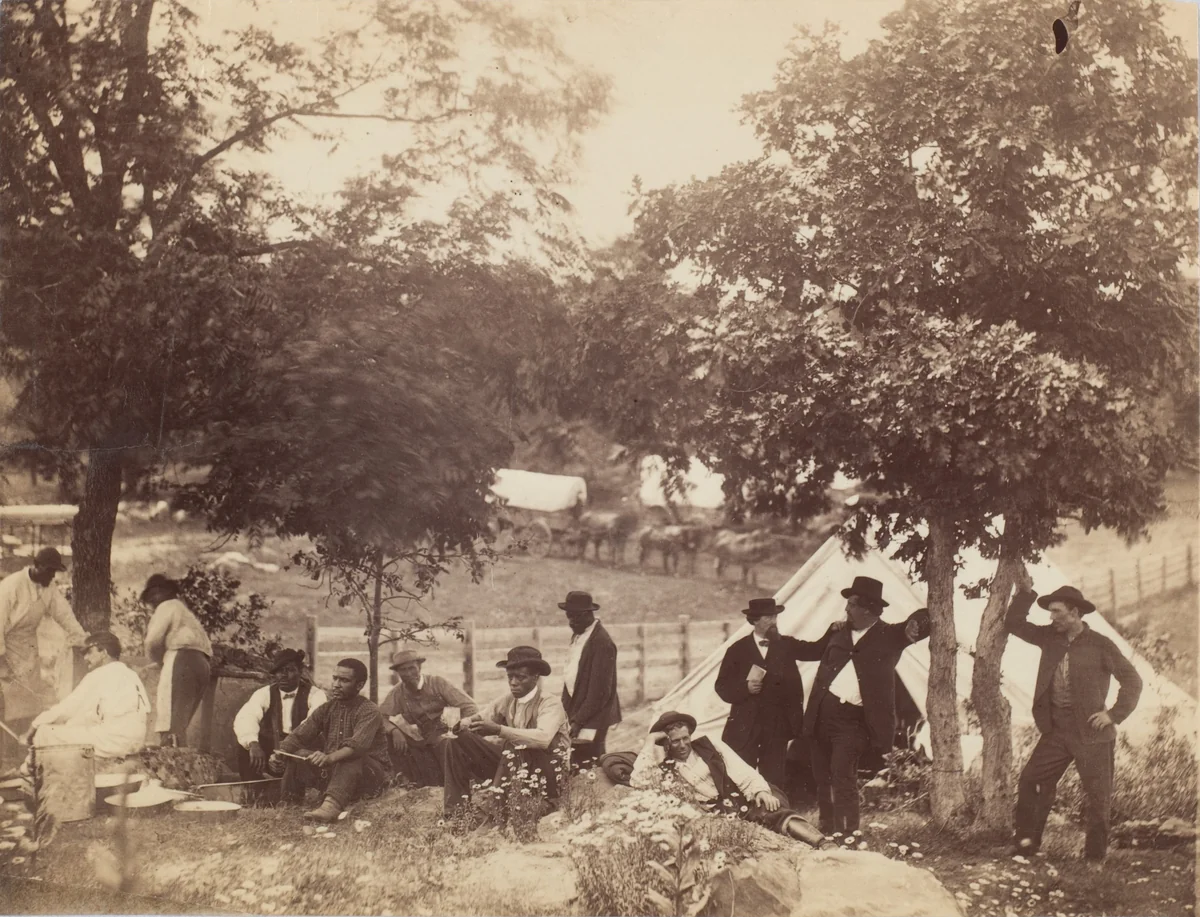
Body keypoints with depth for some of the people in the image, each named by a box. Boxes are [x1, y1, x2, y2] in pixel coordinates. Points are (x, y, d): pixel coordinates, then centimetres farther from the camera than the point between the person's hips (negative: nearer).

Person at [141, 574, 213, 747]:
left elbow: (153, 640, -7)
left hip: (182, 662, -9)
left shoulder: (167, 606, 8)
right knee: (178, 726, 7)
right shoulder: (184, 610, 35)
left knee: (170, 726, -16)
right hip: (202, 665, 9)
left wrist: (158, 659, 11)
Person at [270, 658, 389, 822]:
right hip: (332, 770, 6)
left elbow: (358, 745, -32)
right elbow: (299, 735, -1)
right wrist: (280, 752, -22)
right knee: (297, 755, -8)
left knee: (351, 759, -37)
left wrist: (330, 758, -49)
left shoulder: (369, 712, -13)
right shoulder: (326, 709, 7)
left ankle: (331, 806, -57)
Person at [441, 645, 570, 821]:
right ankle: (456, 811, -9)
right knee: (457, 743, -5)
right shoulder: (507, 701, 2)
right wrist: (463, 724, -27)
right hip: (515, 764, 7)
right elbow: (478, 719, -1)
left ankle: (497, 811, -24)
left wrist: (499, 730, -43)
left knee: (515, 747, -37)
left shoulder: (550, 704, -17)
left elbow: (543, 737, -36)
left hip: (547, 775, -6)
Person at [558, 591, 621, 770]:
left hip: (590, 722, -8)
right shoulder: (578, 635, 12)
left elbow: (600, 690, -18)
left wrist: (579, 720, -16)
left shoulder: (602, 642, -15)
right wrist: (571, 717, 12)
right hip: (577, 716, 8)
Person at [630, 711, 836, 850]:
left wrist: (760, 790, -14)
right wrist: (649, 743, -10)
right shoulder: (664, 767, 5)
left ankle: (825, 845, -43)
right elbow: (638, 782, -13)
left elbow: (742, 773, 5)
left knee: (776, 813, -28)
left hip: (742, 800, 1)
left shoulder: (709, 745, 11)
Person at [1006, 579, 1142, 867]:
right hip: (1056, 730, 5)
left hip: (1091, 734, -5)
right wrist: (1024, 594, 0)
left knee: (1097, 797, 1)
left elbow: (1133, 681, -3)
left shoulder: (1100, 645, -7)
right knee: (1030, 781, 1)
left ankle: (1095, 856, 14)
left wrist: (1114, 714, -10)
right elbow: (1014, 624, 11)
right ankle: (1026, 841, 12)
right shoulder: (1049, 637, 7)